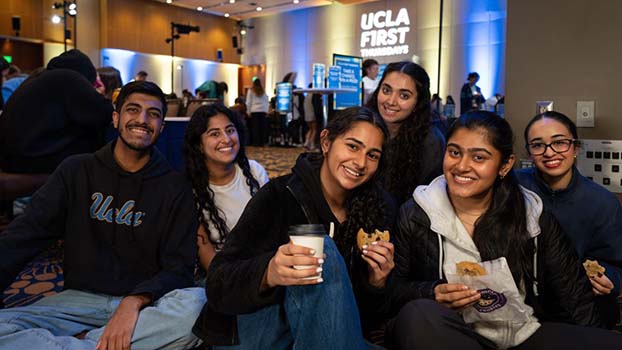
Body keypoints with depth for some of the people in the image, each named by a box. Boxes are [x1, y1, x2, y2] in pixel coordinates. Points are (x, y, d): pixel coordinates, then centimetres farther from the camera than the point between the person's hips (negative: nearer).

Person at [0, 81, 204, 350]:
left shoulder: (176, 188, 1)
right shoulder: (76, 171, 6)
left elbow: (178, 269, -4)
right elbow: (23, 237, -2)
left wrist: (134, 302, -24)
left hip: (145, 306, 0)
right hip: (79, 300, 0)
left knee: (198, 303, -33)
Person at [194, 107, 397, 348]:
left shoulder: (379, 209, -3)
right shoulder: (278, 195, -14)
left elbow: (366, 311, 4)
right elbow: (217, 285, -19)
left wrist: (377, 283, -18)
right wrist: (268, 274, -39)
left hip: (323, 328, 2)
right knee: (323, 251, -28)